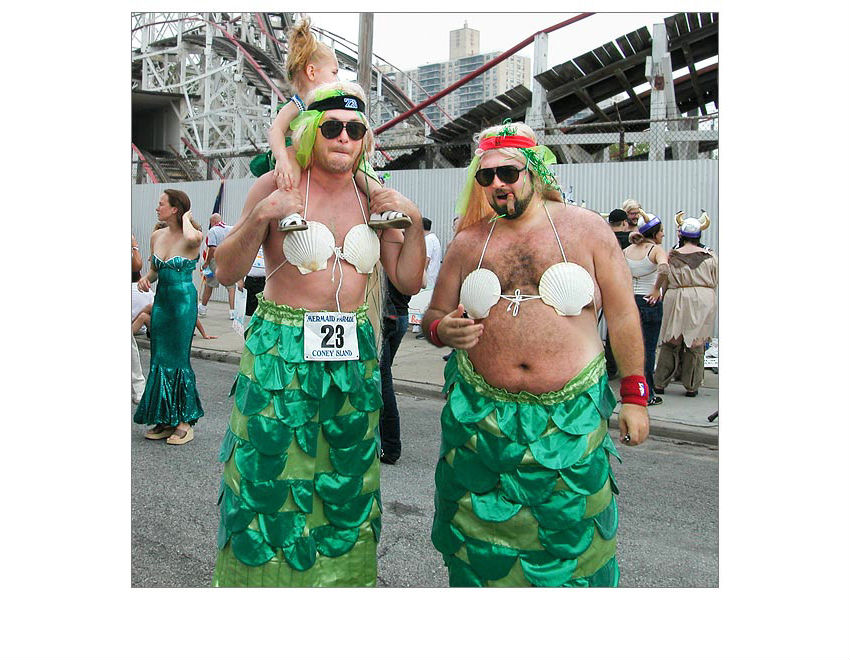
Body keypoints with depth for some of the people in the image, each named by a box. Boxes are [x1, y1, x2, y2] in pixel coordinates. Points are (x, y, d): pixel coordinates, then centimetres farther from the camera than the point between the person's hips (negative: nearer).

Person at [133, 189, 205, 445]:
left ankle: (185, 421, 9)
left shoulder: (192, 238, -11)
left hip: (184, 301, -7)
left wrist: (186, 217, -17)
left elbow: (191, 237, -38)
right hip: (161, 301, 7)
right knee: (160, 360, 8)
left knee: (177, 359, -3)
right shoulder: (156, 236, 9)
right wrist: (145, 279, -2)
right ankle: (165, 420, 19)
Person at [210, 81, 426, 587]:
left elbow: (408, 282, 9)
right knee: (272, 475, 1)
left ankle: (339, 573, 29)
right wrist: (259, 218, -20)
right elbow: (226, 271, -5)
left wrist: (414, 222, -4)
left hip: (353, 355, 4)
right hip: (281, 352, -3)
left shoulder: (373, 200, 8)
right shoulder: (279, 190, -3)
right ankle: (263, 572, 22)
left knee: (346, 481, 12)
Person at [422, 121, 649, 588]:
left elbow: (622, 315, 2)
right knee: (483, 535, 11)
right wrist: (444, 330, -10)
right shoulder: (467, 242, 8)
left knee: (570, 532, 8)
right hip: (482, 416, 2)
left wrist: (633, 395, -1)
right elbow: (434, 316, 14)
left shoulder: (585, 229, 1)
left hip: (570, 415, -2)